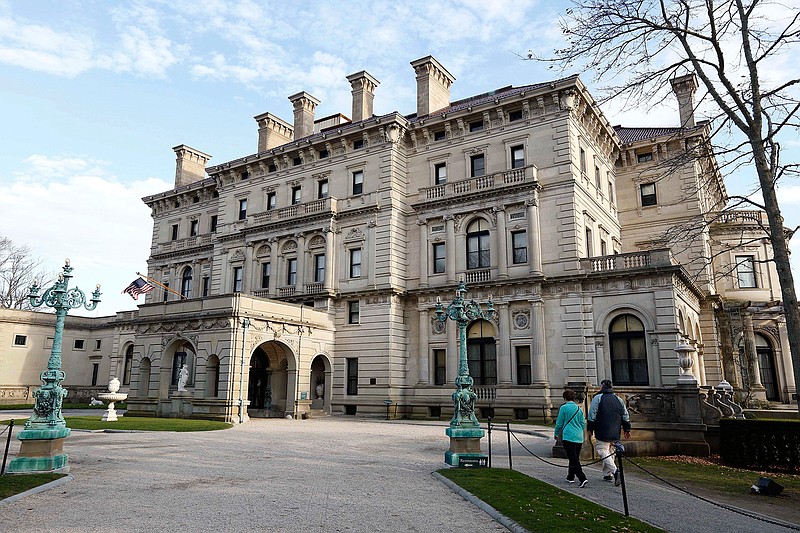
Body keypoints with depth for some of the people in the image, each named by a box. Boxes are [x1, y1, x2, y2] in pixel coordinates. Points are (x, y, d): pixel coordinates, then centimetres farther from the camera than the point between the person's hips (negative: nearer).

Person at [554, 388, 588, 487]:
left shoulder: (564, 408, -6)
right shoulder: (579, 408, 8)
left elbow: (559, 423, -3)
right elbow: (583, 424, 12)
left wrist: (556, 434, 13)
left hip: (568, 437, -6)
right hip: (579, 437, 6)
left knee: (573, 459, -6)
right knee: (575, 458, 18)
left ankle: (583, 479, -17)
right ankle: (570, 477, 30)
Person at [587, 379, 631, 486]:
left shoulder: (598, 397, -5)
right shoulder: (618, 399, 12)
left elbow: (592, 415, -7)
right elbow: (626, 416, 13)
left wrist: (590, 429, 1)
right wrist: (627, 429, 21)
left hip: (602, 433, -6)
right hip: (615, 433, 6)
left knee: (603, 451, -6)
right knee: (610, 452, 16)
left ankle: (615, 471, -25)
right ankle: (607, 474, 20)